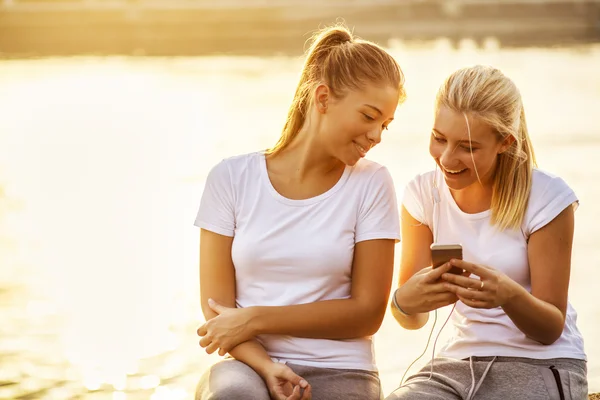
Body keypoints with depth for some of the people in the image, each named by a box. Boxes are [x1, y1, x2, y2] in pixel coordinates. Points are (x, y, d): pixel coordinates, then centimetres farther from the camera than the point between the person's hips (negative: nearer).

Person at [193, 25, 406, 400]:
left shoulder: (371, 183, 2)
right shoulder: (231, 177, 2)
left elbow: (368, 313, -1)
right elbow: (217, 307, 1)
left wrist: (256, 319, -7)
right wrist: (267, 368, -18)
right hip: (250, 363, 1)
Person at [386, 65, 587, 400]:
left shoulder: (548, 199, -12)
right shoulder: (424, 193, -1)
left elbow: (551, 329, -8)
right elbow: (413, 320, 0)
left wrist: (509, 295, -31)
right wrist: (405, 300, -25)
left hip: (542, 366, -3)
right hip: (461, 361, 3)